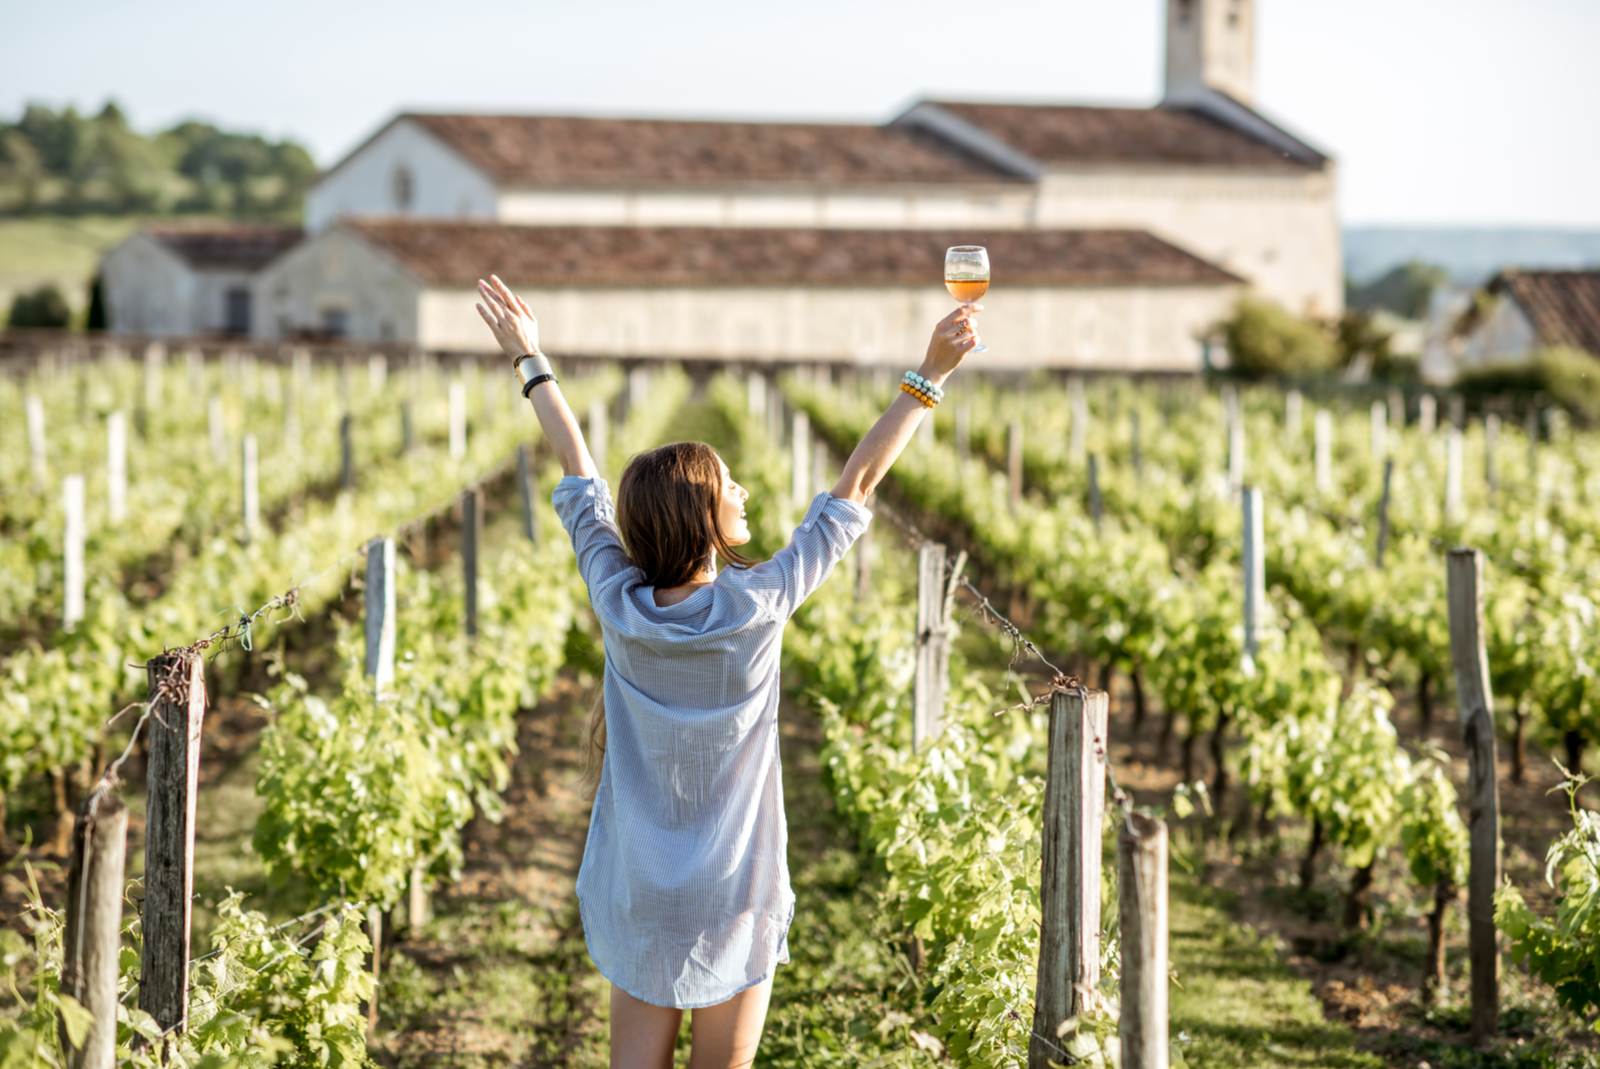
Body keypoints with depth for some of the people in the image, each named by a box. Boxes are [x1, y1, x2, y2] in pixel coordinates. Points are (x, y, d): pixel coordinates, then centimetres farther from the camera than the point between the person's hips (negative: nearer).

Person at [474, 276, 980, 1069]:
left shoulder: (620, 607, -8)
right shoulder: (758, 608, -17)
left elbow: (578, 473, 5)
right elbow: (858, 484, -12)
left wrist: (531, 364, 18)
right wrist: (930, 375, -6)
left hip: (634, 900, 3)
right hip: (730, 900, -3)